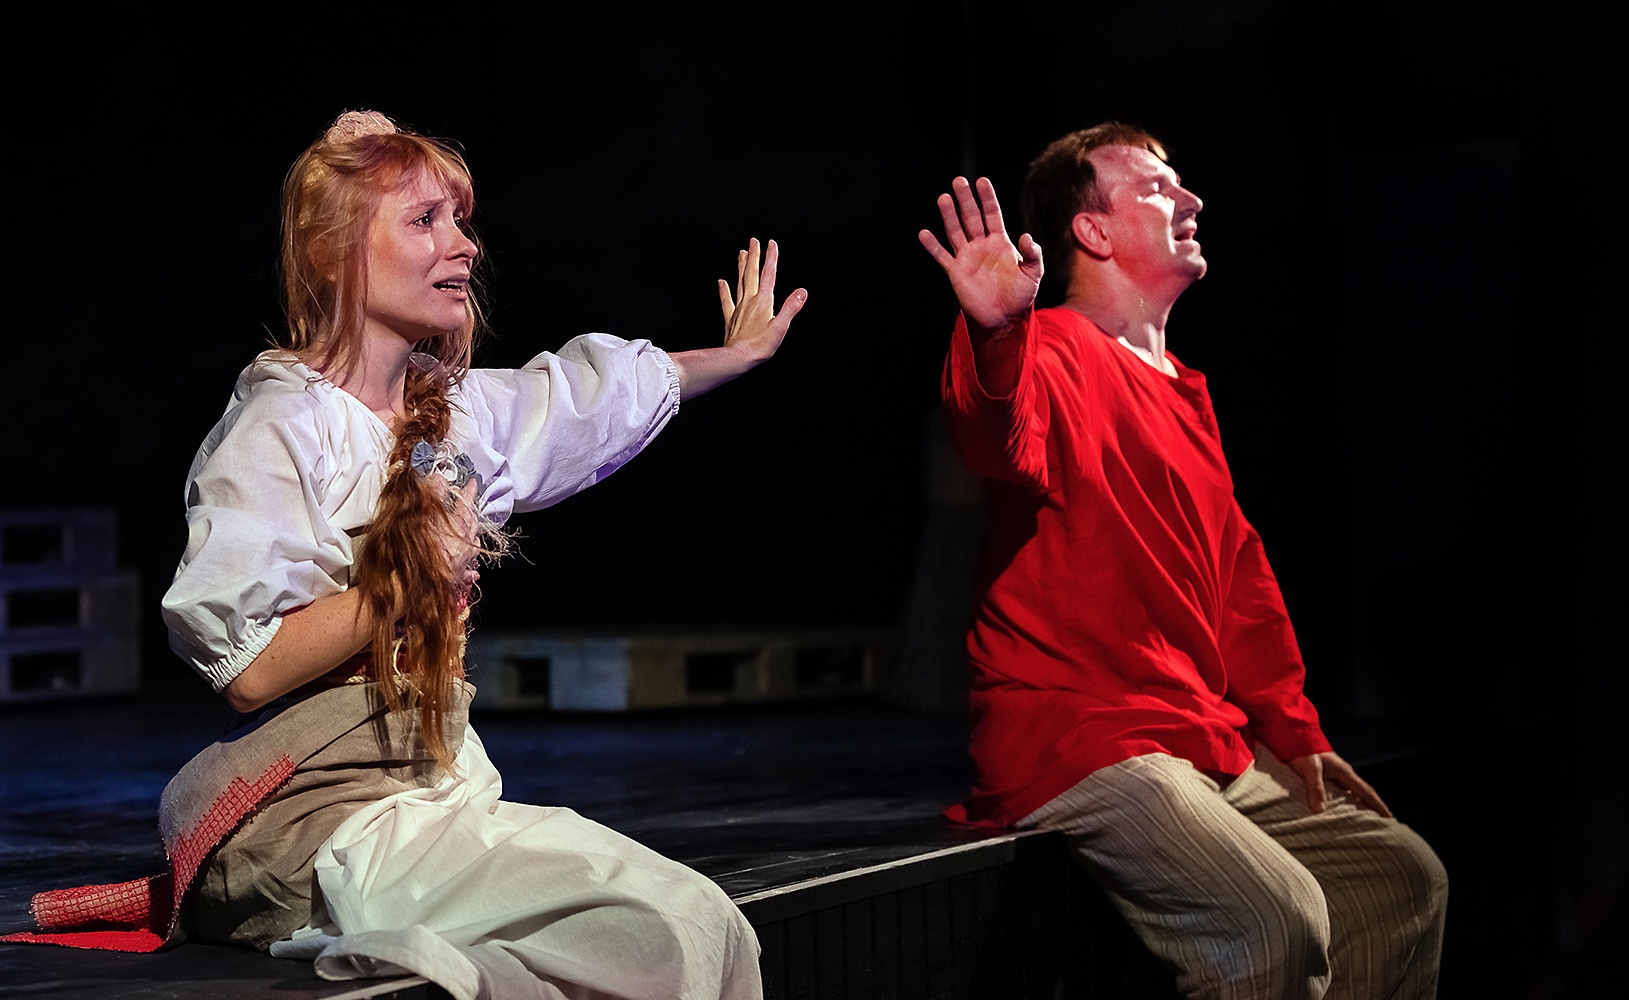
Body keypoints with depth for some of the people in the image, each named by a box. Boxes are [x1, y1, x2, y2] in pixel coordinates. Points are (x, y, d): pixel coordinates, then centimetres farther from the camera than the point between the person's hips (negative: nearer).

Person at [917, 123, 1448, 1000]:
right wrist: (997, 337, -56)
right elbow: (1004, 440, -34)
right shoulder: (1055, 357, -9)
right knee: (1279, 920, -26)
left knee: (1404, 876, 13)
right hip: (1078, 745, -10)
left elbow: (1239, 572, 25)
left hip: (1213, 747, 10)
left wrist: (1297, 736, 19)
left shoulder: (1182, 390, 21)